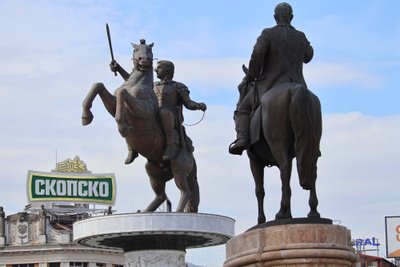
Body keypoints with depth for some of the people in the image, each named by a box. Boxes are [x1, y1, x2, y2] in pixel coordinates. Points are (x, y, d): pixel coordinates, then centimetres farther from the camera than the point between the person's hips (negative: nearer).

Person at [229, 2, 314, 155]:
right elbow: (308, 56, 26)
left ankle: (242, 138, -12)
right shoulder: (301, 37, 9)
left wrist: (251, 76, -3)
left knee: (243, 109, 11)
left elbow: (257, 55, -16)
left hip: (269, 86, -4)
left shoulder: (268, 34, -5)